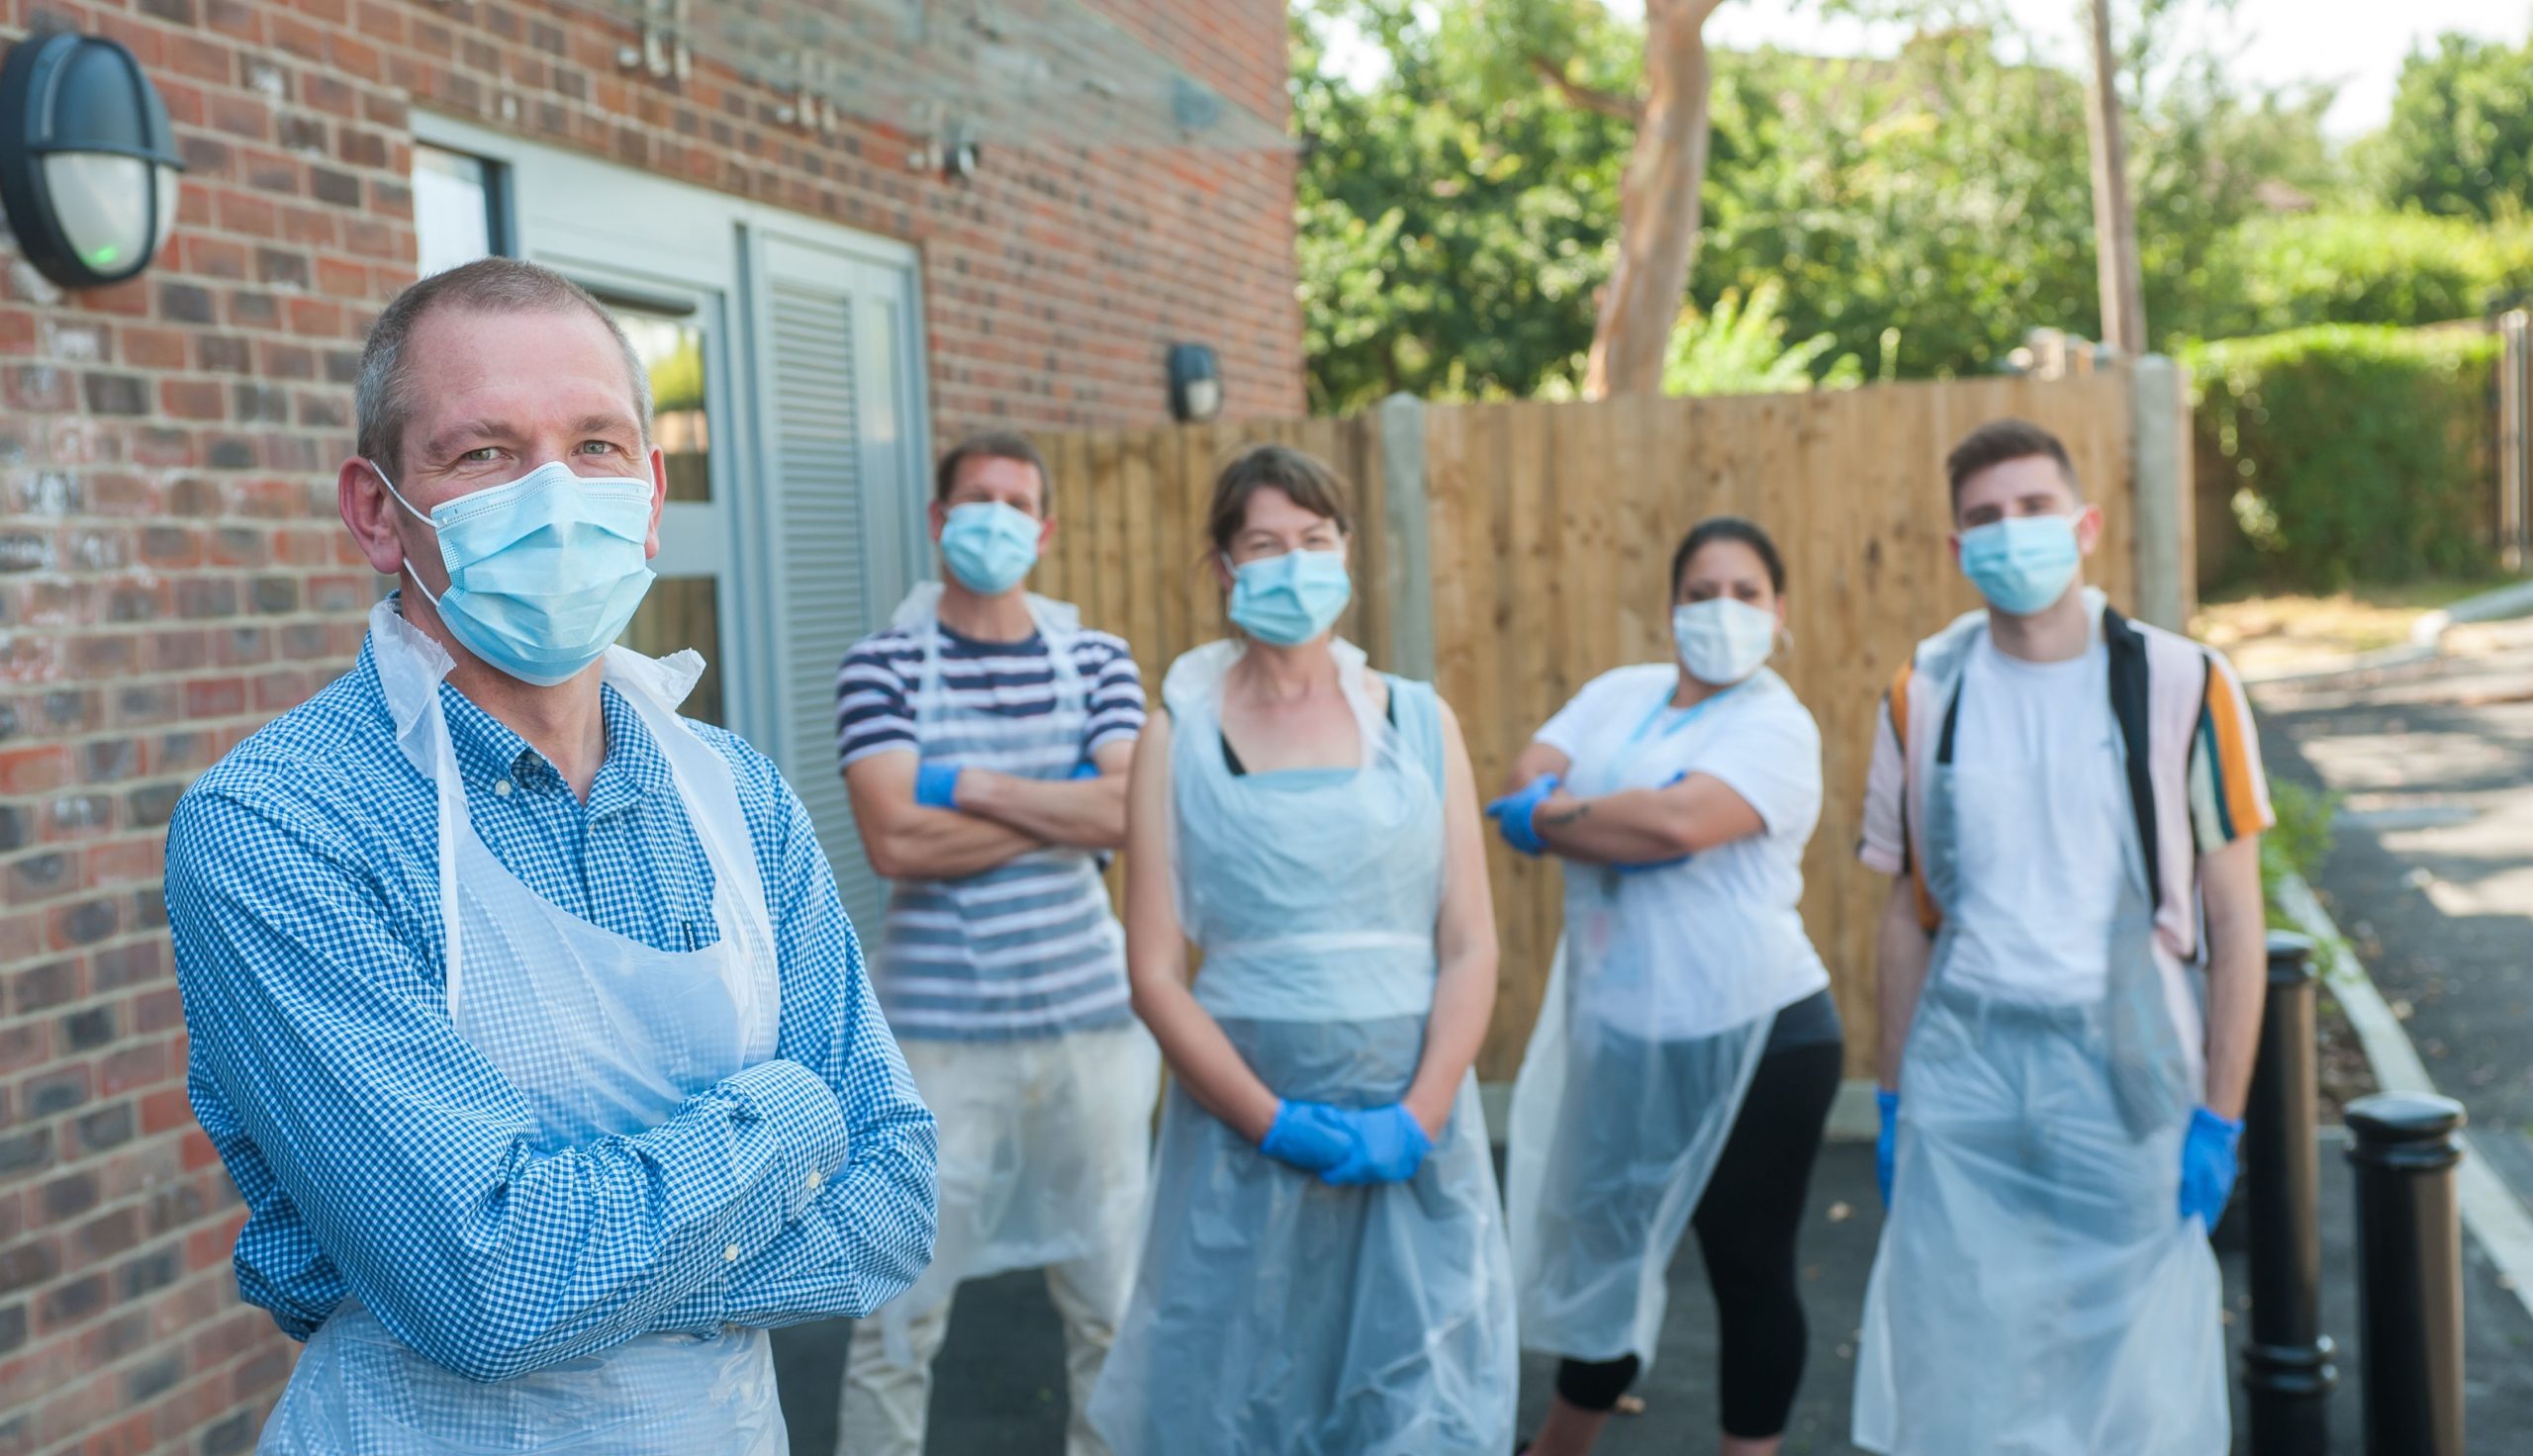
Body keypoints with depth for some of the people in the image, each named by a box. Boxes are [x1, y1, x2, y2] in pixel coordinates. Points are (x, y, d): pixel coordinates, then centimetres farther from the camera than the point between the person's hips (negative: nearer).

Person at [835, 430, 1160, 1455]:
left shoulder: (1096, 660, 8)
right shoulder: (883, 666, 0)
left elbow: (1130, 811, -7)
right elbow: (895, 841, -13)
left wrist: (970, 785, -11)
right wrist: (1067, 810, -8)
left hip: (1087, 1015, 3)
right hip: (937, 1028, -2)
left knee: (1113, 1301, 11)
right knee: (899, 1313, 3)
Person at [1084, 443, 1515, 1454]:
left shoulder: (1418, 722, 5)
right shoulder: (1180, 735, 1)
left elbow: (1471, 947, 1)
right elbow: (1155, 973, -4)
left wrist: (1416, 1119, -10)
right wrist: (1275, 1122, -13)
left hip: (1410, 1125, 1)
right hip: (1241, 1124, -1)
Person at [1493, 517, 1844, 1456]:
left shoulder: (1777, 727, -9)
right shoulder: (1618, 694, 10)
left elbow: (1680, 822, -26)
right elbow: (1524, 787, -3)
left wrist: (1551, 816, -13)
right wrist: (1625, 836, -20)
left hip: (1756, 1037, -6)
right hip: (1622, 1037, 6)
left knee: (1749, 1268, 8)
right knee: (1604, 1251, 20)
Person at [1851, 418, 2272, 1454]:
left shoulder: (2182, 687, -2)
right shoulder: (1923, 696, 3)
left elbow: (2234, 916, -1)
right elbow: (1907, 914, 9)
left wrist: (2221, 1117, -5)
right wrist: (1894, 1100, 7)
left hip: (2124, 1064, -1)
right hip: (1962, 1061, 2)